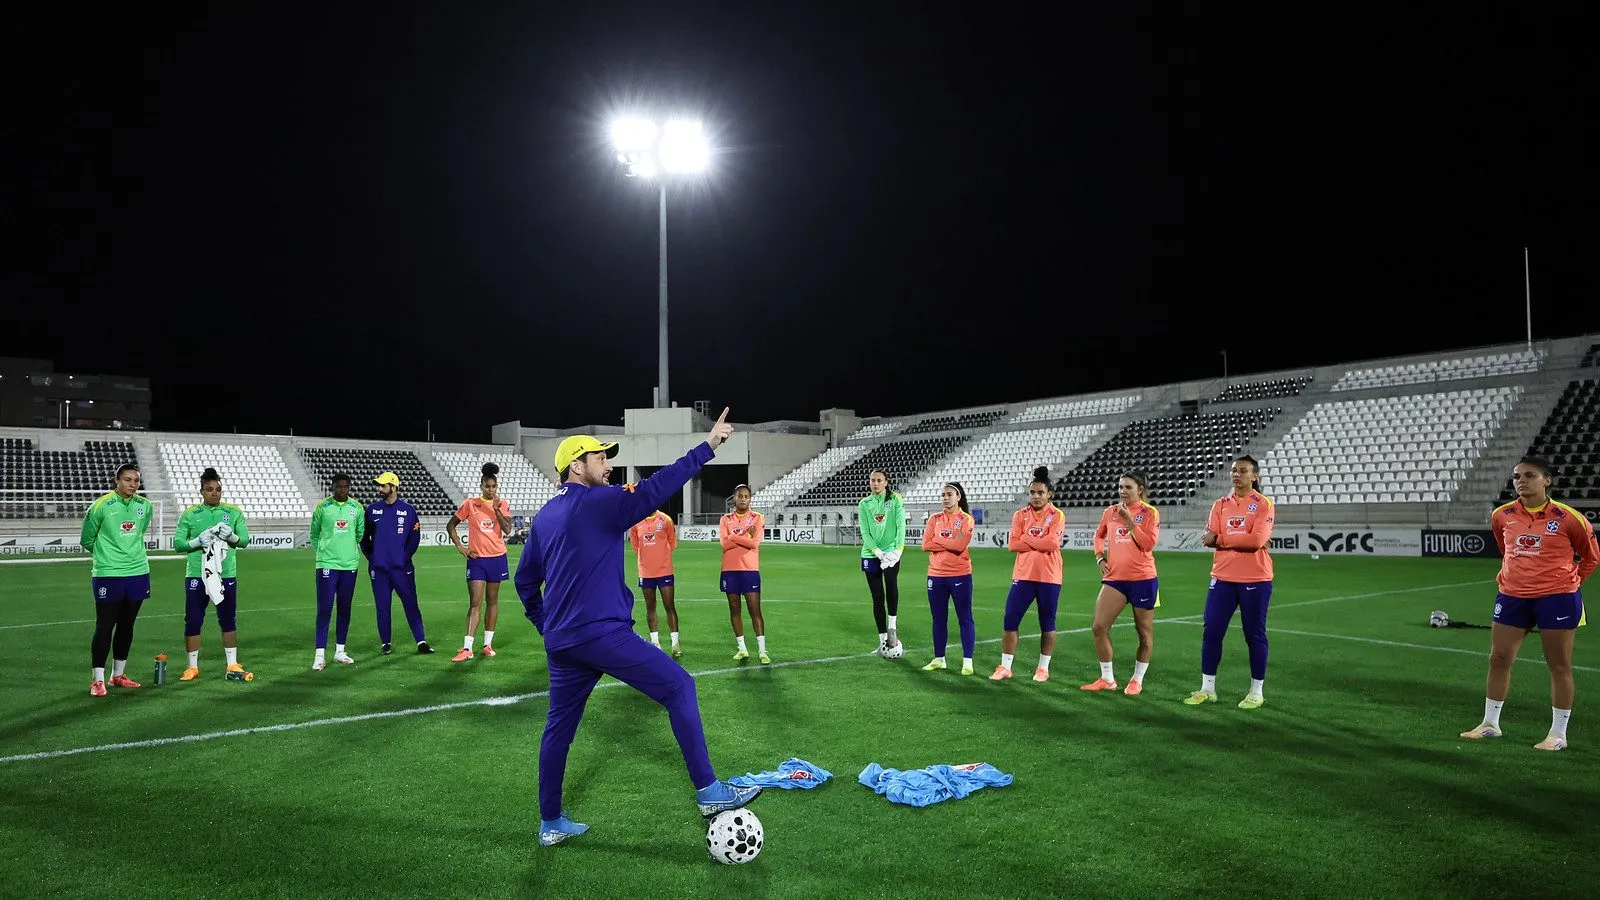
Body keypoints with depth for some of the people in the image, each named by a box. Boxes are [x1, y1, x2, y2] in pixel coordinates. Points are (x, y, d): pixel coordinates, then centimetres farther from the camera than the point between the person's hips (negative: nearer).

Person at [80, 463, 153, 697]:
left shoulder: (145, 506, 4)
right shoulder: (101, 506, -9)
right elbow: (87, 539, 3)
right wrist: (107, 555, 13)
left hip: (138, 573, 4)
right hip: (107, 575, -4)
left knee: (127, 626, 12)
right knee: (104, 627, -3)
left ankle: (118, 675, 24)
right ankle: (97, 680, 5)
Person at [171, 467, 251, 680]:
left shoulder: (233, 512, 4)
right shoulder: (190, 514, 1)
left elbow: (245, 540, 1)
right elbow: (177, 543, -2)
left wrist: (232, 536, -20)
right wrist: (198, 541, -19)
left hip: (226, 574, 1)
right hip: (196, 574, -1)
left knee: (228, 621, 9)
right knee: (193, 621, 4)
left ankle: (233, 663, 20)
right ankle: (192, 666, 17)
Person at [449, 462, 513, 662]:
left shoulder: (503, 505, 2)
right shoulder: (470, 503, -1)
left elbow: (507, 529, -11)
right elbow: (450, 526, 7)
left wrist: (496, 509, -19)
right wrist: (460, 546, 0)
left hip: (497, 558, 2)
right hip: (476, 558, -2)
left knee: (492, 601, 10)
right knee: (475, 603, -7)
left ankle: (488, 644, 19)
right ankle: (467, 648, -8)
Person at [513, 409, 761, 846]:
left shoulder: (544, 516, 15)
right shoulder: (598, 502, -10)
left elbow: (525, 578, 20)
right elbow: (653, 490, -22)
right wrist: (707, 447, -21)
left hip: (560, 641, 9)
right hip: (601, 633, -9)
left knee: (559, 728, 16)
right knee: (678, 686, -4)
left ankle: (551, 824, 26)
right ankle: (709, 792, -4)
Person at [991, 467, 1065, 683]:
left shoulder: (1057, 515, -3)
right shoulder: (1020, 515, 6)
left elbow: (1052, 543, -17)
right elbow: (1012, 545, -4)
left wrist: (1026, 539, -8)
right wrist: (1039, 543, -11)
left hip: (1049, 578, -3)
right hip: (1023, 576, 3)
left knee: (1047, 624, 8)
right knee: (1010, 620, 1)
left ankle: (1043, 668, 21)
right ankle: (1005, 667, 10)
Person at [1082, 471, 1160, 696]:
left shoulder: (1150, 513, -3)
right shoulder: (1110, 511, 9)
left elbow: (1148, 544, -15)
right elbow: (1099, 535, 26)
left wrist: (1129, 520, -17)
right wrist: (1100, 558, 12)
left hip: (1143, 579, -4)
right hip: (1114, 578, 4)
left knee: (1145, 632, 6)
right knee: (1099, 627, -4)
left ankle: (1137, 680, 21)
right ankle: (1107, 679, 10)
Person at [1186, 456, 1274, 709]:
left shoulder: (1263, 504, -3)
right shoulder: (1220, 504, 9)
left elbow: (1257, 539, -17)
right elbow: (1210, 538, -1)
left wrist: (1221, 538, -10)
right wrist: (1243, 540, -14)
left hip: (1254, 579, -4)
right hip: (1222, 577, 4)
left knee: (1255, 635, 5)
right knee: (1211, 631, 3)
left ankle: (1257, 692, 18)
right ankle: (1207, 689, 15)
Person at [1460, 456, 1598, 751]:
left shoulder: (1568, 518, -10)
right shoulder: (1502, 516, 2)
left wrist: (1566, 582, 4)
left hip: (1556, 598, -4)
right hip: (1512, 596, 4)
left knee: (1559, 666, 5)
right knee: (1498, 659, 8)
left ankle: (1558, 734, 17)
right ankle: (1490, 723, 20)